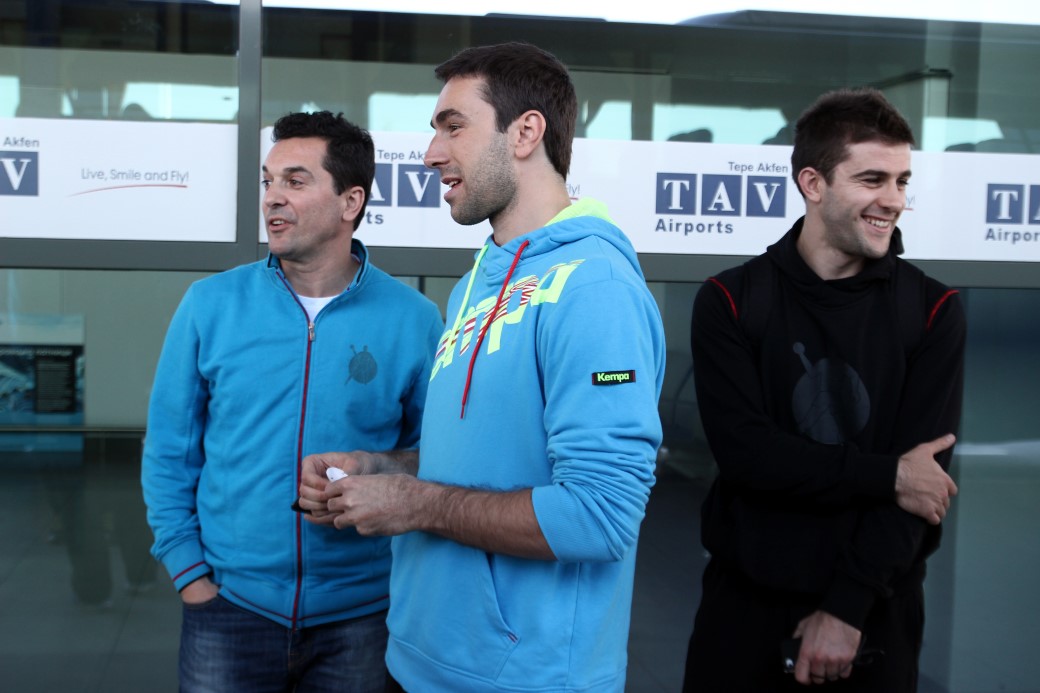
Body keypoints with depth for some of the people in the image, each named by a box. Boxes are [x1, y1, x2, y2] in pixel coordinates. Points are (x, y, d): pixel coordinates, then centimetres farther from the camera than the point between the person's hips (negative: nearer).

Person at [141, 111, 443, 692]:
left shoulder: (414, 320, -6)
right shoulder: (211, 304, -2)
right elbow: (170, 453, 2)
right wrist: (189, 571, -2)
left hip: (361, 616, 0)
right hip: (230, 607, 1)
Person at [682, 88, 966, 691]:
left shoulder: (933, 312, -2)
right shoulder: (732, 301, -4)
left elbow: (924, 470, -10)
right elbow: (746, 452, -14)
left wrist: (848, 607, -15)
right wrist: (887, 476, -16)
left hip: (877, 608, 1)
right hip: (747, 600, 0)